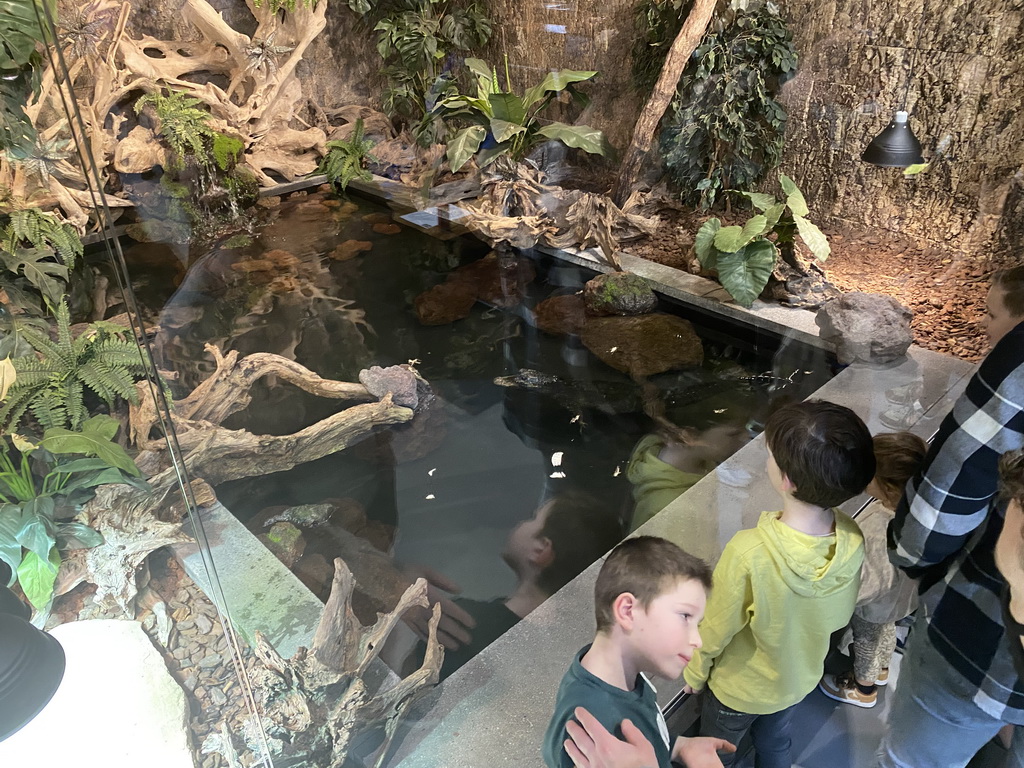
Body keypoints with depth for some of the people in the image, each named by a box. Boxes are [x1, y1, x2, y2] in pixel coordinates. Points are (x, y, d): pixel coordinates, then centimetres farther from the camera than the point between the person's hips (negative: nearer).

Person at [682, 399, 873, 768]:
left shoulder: (749, 552, -42)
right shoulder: (852, 541, -25)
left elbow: (716, 631, -25)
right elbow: (839, 617, -6)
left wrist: (694, 673, -5)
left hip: (739, 688, -4)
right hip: (799, 678, 4)